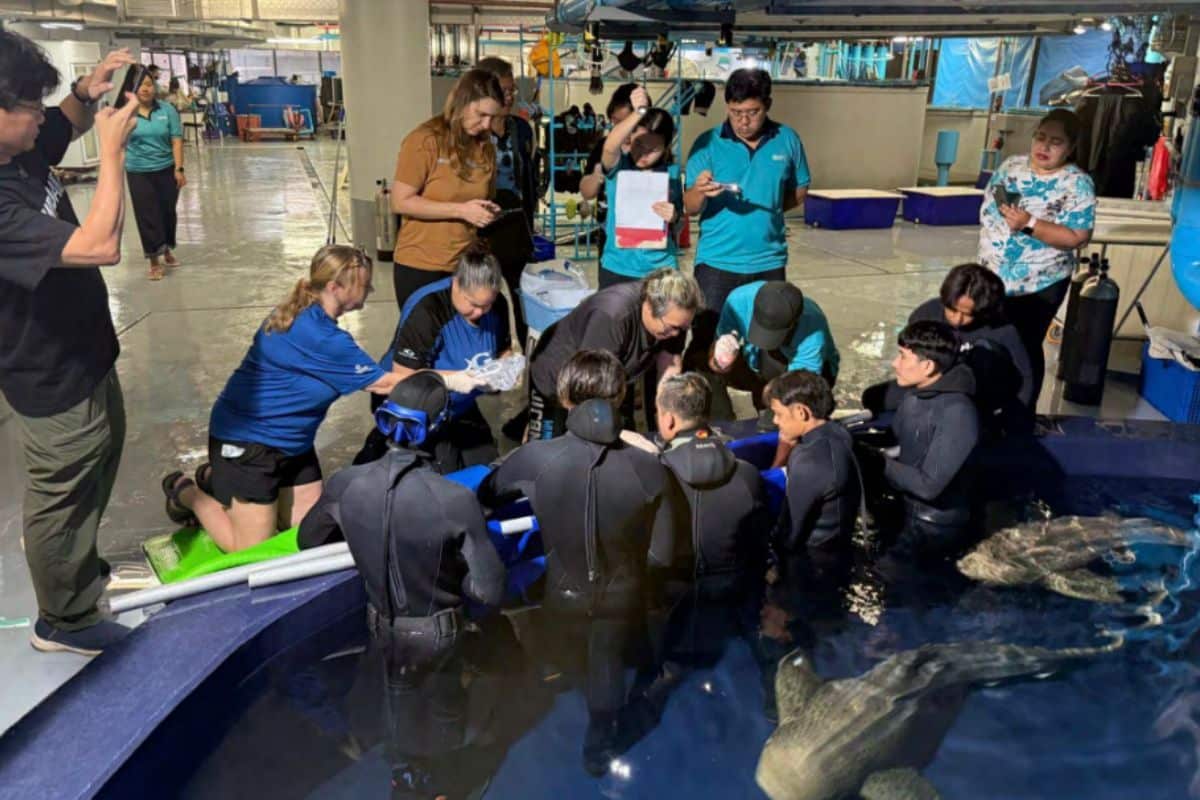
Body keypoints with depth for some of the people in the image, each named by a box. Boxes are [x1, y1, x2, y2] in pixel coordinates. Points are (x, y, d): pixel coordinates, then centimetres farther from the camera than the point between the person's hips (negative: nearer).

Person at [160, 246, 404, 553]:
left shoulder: (305, 317, 0)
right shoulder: (319, 337, -29)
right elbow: (385, 383, -24)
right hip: (246, 440, -9)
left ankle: (217, 479, 28)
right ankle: (186, 492, 21)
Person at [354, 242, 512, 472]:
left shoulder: (497, 306, -9)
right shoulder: (424, 311, -28)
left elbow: (504, 352, 6)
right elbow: (403, 376, -27)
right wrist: (451, 380, -40)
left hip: (460, 408, 7)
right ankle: (382, 447, 10)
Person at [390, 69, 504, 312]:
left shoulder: (484, 147, 8)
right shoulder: (424, 141, -10)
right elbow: (401, 202, -13)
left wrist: (488, 212, -1)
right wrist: (460, 210, -18)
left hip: (466, 266, 5)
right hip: (420, 267, -5)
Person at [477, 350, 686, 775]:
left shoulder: (535, 458, -28)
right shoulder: (649, 469, -29)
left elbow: (486, 494, -6)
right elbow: (663, 555, -17)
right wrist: (625, 549, 3)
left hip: (566, 591, 1)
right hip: (621, 594, -1)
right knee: (608, 661, 28)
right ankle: (600, 743, 51)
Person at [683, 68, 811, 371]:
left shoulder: (787, 140, 1)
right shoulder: (708, 143, -5)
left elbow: (799, 191, 13)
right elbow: (690, 208, -9)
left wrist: (768, 208, -2)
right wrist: (699, 191, -30)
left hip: (769, 261, 2)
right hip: (717, 260, -2)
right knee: (704, 340, -1)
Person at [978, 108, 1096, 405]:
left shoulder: (1078, 184, -14)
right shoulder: (1012, 165, 2)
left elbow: (1077, 238, -20)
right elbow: (987, 206, 11)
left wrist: (1029, 224, -28)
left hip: (1039, 284, -5)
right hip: (993, 276, 5)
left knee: (1025, 348, 5)